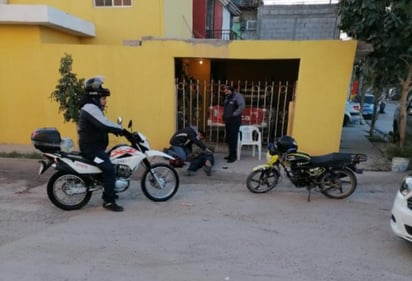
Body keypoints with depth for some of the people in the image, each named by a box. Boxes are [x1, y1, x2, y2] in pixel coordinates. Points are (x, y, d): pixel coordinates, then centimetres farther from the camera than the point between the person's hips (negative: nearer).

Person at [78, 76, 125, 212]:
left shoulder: (92, 107, 18)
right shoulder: (90, 107, -18)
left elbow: (102, 125, 22)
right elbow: (104, 124, -31)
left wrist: (118, 129, 14)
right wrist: (122, 130, -25)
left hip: (94, 146, 11)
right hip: (91, 148, -11)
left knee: (108, 167, 24)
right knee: (110, 170, -19)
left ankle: (108, 192, 35)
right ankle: (108, 201, -13)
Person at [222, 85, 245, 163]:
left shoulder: (238, 96, -10)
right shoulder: (227, 97, 16)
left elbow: (242, 106, -22)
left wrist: (234, 114, -19)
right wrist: (224, 116, 13)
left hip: (235, 121, -8)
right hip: (228, 121, 8)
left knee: (233, 138, -9)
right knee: (228, 138, 11)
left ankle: (233, 156, -1)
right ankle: (231, 154, 22)